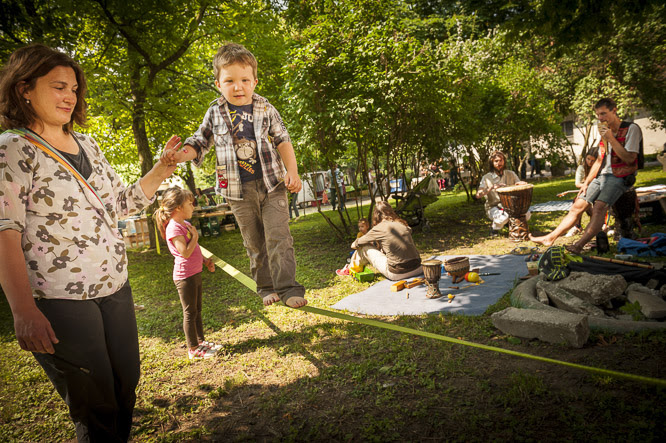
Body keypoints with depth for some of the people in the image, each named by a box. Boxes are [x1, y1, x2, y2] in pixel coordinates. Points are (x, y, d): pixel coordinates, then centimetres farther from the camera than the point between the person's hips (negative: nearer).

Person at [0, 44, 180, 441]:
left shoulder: (87, 145, 12)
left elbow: (123, 203, 17)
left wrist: (162, 170, 4)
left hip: (116, 290, 7)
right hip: (60, 304, -6)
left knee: (126, 388, 17)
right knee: (95, 408, 6)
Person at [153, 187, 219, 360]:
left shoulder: (185, 224, 11)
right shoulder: (174, 228, -19)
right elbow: (185, 252, -28)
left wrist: (205, 261, 11)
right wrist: (195, 236, -17)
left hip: (195, 274, 10)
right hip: (184, 276, -10)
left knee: (197, 310, 19)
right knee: (190, 313, 2)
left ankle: (201, 341, 32)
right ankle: (193, 349, 13)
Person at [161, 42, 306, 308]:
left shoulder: (266, 109, 1)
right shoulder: (215, 113, 3)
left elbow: (283, 140, 4)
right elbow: (200, 142, 10)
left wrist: (292, 171, -6)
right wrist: (180, 155, -10)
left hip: (272, 183, -1)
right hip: (238, 190, 2)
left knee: (278, 237, -7)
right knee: (254, 242, 9)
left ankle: (288, 287, 1)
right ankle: (266, 286, 23)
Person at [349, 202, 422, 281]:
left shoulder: (379, 228, -5)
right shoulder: (402, 224, 8)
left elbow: (354, 245, 9)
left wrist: (355, 244, 35)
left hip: (397, 274, -5)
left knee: (365, 247, 12)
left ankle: (359, 267, 39)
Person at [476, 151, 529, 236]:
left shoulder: (511, 174, 7)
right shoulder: (487, 178, -5)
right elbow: (478, 195, -17)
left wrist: (521, 184, -18)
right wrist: (491, 188, -32)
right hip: (493, 208, -4)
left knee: (526, 214, -22)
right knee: (503, 218, -36)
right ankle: (494, 228, -1)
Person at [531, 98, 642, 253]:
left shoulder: (631, 129, -5)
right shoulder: (605, 132, 18)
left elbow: (629, 158, -15)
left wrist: (610, 139, -17)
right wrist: (586, 182, 13)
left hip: (620, 178, -7)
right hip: (601, 176, 7)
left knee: (599, 206, -30)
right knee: (578, 205, -4)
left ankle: (579, 245, -39)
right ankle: (550, 238, -5)